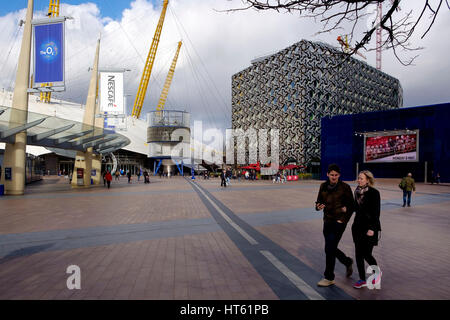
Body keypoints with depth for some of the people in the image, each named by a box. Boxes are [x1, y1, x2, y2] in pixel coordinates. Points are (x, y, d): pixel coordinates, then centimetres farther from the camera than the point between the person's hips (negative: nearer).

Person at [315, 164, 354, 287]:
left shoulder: (345, 187, -9)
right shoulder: (323, 186, 3)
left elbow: (351, 206, -3)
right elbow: (319, 201, 10)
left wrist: (344, 219, -11)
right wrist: (318, 206, -13)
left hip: (339, 221, -5)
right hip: (327, 221, 5)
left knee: (329, 249, -6)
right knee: (331, 248, 14)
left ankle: (329, 278, 10)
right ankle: (348, 262, 43)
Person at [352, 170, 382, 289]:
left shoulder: (374, 193, -12)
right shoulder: (357, 191, 7)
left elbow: (376, 212, -13)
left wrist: (372, 228, -17)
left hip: (369, 227, -6)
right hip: (358, 226, 6)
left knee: (366, 254, -2)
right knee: (358, 254, 8)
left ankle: (377, 273, 28)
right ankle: (362, 279, 22)